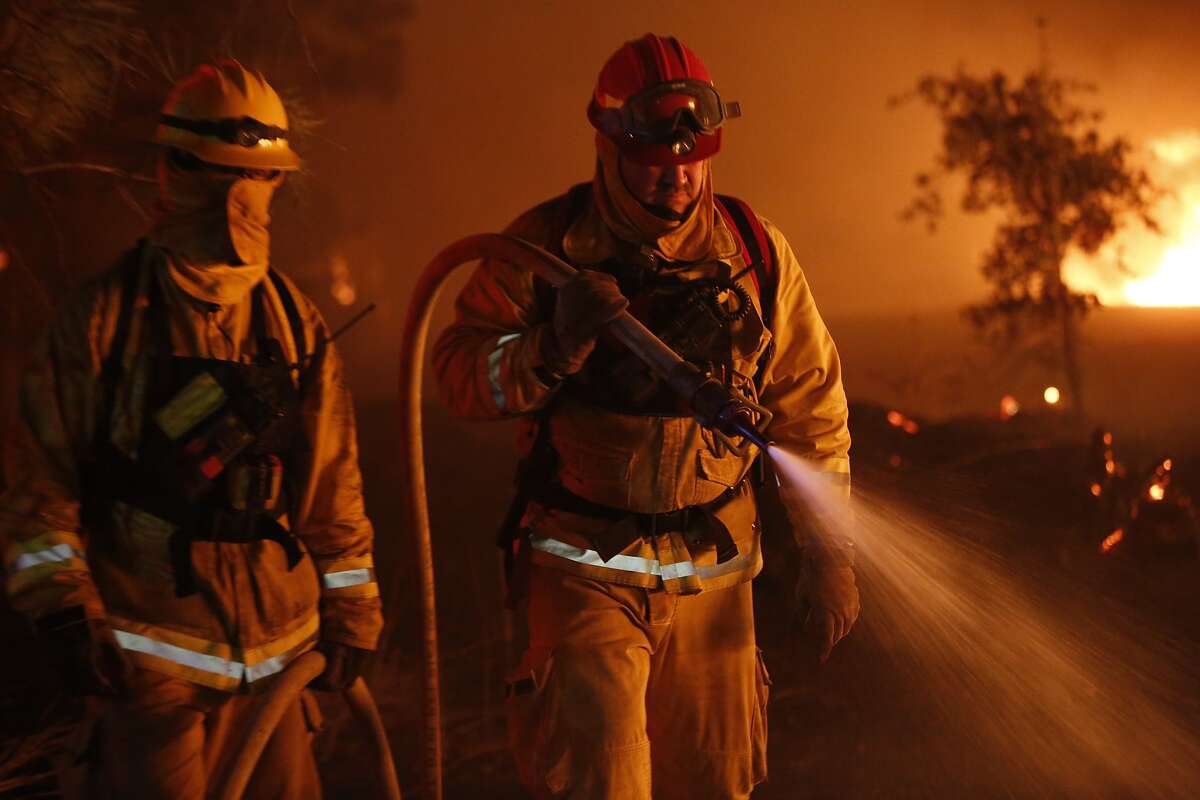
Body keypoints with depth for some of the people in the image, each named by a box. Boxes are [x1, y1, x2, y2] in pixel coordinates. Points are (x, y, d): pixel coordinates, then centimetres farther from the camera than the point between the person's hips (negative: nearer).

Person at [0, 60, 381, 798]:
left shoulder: (298, 326, 4)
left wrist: (350, 615, 10)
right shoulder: (105, 319, -6)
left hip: (276, 647, 4)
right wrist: (64, 609, -10)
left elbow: (334, 485, 8)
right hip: (149, 649, -3)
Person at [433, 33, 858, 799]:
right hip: (587, 568, -2)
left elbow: (812, 410, 5)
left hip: (713, 570, 3)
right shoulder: (548, 243, -6)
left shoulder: (756, 252, 0)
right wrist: (552, 348, -25)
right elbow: (458, 368, -6)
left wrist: (831, 552, 4)